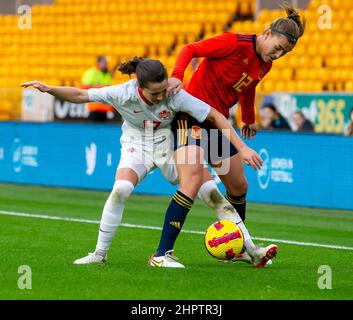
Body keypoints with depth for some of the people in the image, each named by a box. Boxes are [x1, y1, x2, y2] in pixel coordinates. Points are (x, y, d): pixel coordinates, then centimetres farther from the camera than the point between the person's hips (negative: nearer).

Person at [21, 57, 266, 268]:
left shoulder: (176, 96, -28)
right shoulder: (124, 93, -25)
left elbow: (215, 116, -22)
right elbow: (80, 95, -15)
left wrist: (242, 148, -24)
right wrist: (49, 89, -28)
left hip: (168, 145, 0)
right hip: (136, 146, 0)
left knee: (210, 192, -13)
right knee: (121, 189, -28)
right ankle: (100, 254, -13)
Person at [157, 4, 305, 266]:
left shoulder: (265, 65, 6)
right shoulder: (235, 43, -18)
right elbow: (189, 50, -15)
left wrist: (249, 119, 39)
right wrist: (177, 76, -31)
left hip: (219, 121, 9)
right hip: (191, 114, -9)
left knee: (239, 188, 15)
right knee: (193, 181, -25)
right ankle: (162, 253, -26)